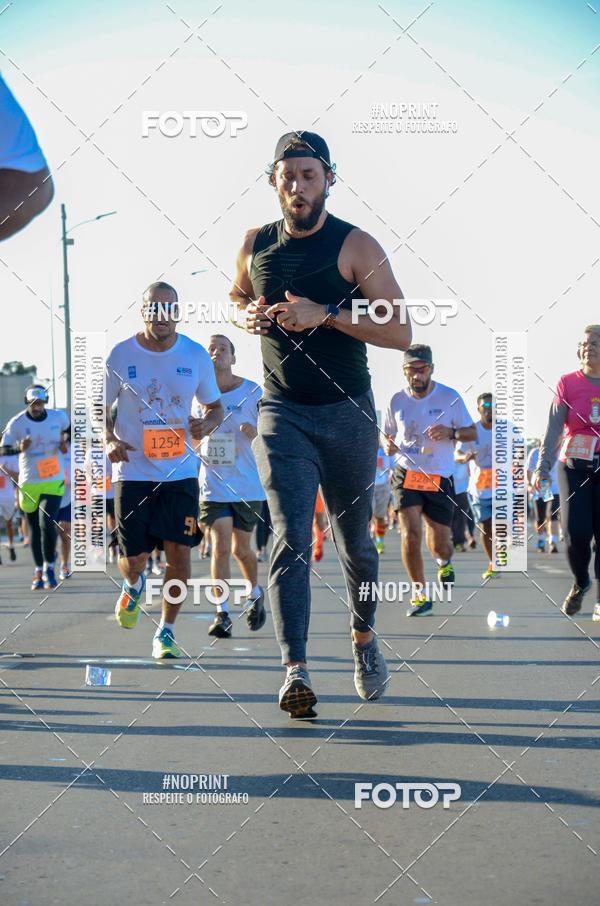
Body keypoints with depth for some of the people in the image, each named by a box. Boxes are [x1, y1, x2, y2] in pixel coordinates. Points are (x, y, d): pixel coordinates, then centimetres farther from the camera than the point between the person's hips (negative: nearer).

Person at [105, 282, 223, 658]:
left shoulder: (196, 355, 1)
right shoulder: (121, 355, -3)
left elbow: (215, 407, 13)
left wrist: (208, 423, -10)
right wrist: (110, 440, -11)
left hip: (181, 472, 1)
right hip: (133, 471, -1)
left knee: (180, 553, -6)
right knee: (133, 559, -1)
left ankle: (167, 630, 13)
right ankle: (134, 586, 37)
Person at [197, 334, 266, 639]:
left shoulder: (252, 391, -1)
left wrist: (256, 433, -16)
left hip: (247, 484, 0)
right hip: (213, 484, 0)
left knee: (241, 548, 9)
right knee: (220, 546, -11)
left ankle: (255, 593, 38)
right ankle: (222, 613, -5)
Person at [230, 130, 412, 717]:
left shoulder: (356, 247, -6)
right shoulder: (256, 245, 6)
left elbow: (401, 332, -10)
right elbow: (237, 296, 26)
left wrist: (327, 313, -21)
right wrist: (246, 316, 2)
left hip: (347, 412, -1)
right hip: (280, 411, 1)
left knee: (353, 540, 11)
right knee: (291, 537, -14)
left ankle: (363, 635, 38)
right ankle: (295, 670, -21)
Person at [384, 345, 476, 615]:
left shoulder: (449, 397, -4)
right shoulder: (397, 401, 2)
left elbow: (472, 432, 3)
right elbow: (388, 435, 16)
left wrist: (450, 432, -18)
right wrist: (388, 445, -9)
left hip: (440, 479, 0)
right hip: (406, 474, 1)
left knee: (440, 545, 4)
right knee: (410, 534, -17)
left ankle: (443, 561, 43)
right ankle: (420, 594, -2)